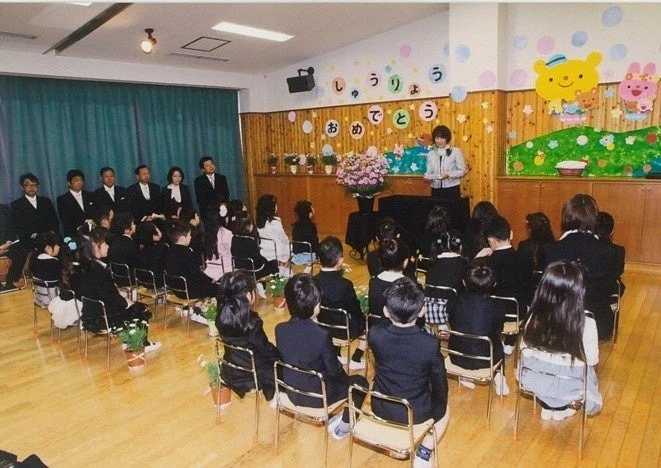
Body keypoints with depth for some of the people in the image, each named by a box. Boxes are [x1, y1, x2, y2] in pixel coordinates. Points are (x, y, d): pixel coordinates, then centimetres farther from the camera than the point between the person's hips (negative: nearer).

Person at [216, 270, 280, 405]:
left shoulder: (223, 315, -12)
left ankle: (271, 396, 38)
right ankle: (272, 397, 31)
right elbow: (266, 350, -17)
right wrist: (279, 352, -1)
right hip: (248, 377, -6)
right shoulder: (251, 323, -32)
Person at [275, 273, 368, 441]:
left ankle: (332, 420, 34)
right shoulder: (322, 335, -31)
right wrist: (347, 379, 8)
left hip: (292, 393, 6)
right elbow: (335, 369, -16)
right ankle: (342, 427, 24)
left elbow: (285, 359, 2)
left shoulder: (280, 329, -15)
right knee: (360, 381, 18)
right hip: (317, 397, -5)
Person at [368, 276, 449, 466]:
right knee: (444, 408, 30)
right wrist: (439, 404, 7)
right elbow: (440, 388, -12)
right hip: (416, 414, -2)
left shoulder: (374, 335, -23)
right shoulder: (430, 344, -28)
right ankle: (423, 454, 19)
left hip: (380, 408, 2)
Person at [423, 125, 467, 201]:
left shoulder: (455, 151, 0)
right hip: (436, 190, 3)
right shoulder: (431, 154, 9)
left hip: (451, 190, -2)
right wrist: (427, 176, -13)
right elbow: (429, 171, 10)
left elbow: (462, 171, -2)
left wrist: (448, 174, -16)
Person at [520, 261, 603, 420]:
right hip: (569, 386, -1)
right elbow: (592, 360, -11)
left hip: (535, 379, 1)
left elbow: (525, 348, -3)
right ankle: (560, 409, 25)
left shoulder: (535, 317, -18)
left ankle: (548, 406, 30)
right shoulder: (587, 324, -25)